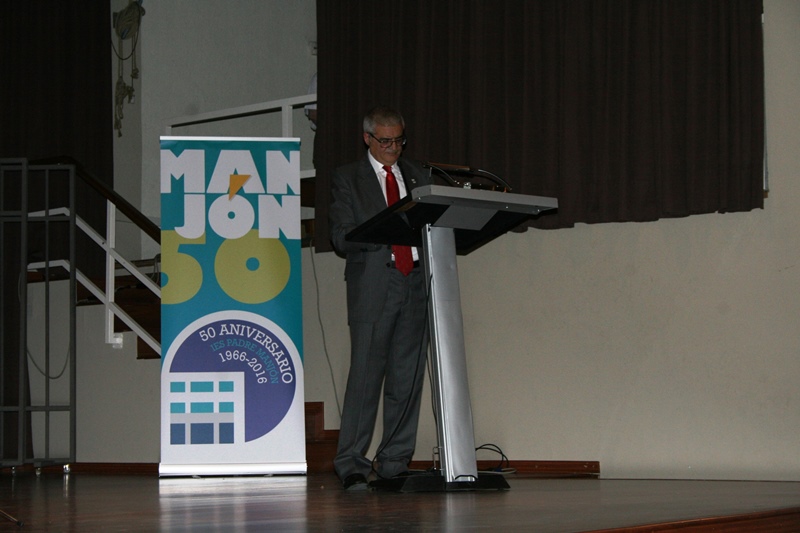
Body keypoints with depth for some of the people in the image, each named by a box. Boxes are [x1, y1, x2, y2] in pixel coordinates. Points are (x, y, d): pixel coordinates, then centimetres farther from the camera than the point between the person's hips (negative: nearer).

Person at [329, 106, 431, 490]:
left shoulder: (418, 175, 19)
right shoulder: (347, 179, 7)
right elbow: (342, 238, -2)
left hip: (416, 283, 4)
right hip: (373, 285, -4)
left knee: (408, 377, 3)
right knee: (365, 375, -9)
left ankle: (394, 462, 9)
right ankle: (351, 465, -6)